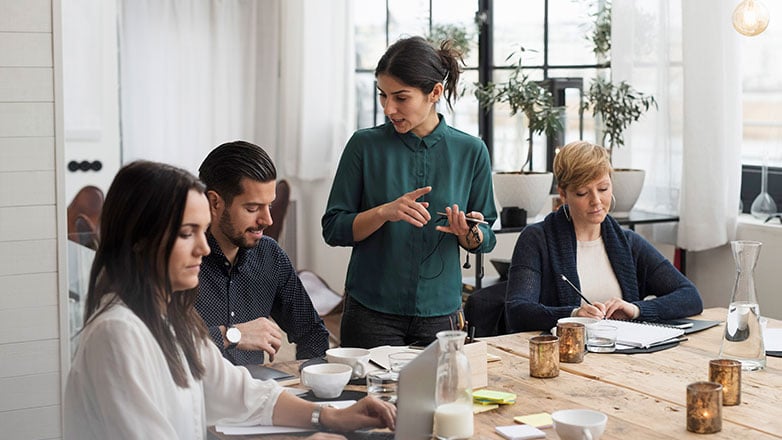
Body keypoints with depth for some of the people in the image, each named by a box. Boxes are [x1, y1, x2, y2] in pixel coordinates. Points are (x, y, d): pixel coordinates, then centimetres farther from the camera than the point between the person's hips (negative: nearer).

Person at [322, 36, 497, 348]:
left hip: (440, 312, 2)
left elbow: (484, 241, 7)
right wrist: (385, 212, -20)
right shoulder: (365, 145, -4)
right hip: (372, 314, -1)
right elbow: (333, 229, -4)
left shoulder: (470, 151, 0)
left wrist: (469, 233, -15)